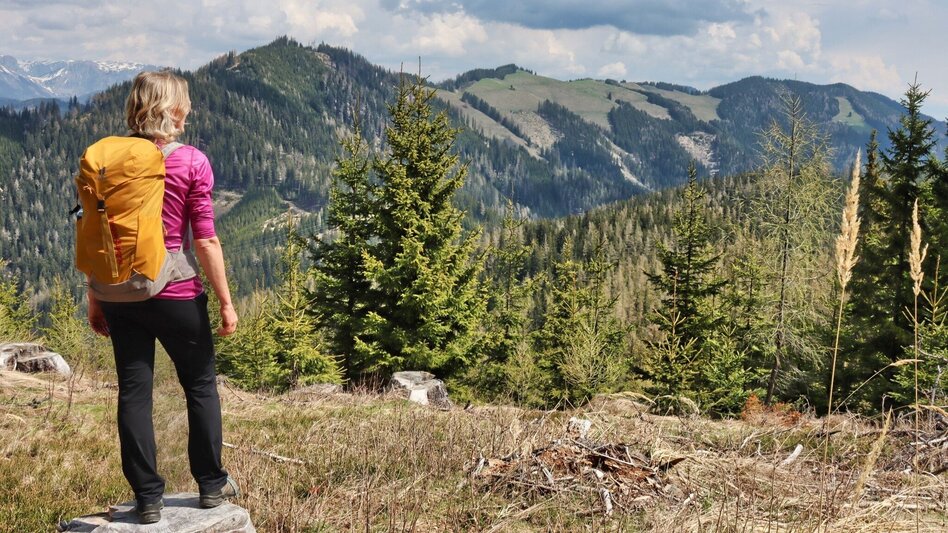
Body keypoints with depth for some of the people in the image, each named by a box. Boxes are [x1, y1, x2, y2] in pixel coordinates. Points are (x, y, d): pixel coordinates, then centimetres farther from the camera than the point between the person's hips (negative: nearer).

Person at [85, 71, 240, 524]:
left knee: (133, 392, 8)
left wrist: (95, 298, 12)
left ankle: (148, 498, 13)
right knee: (201, 385, 15)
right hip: (177, 294, -3)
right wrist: (225, 302, -3)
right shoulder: (192, 162, -9)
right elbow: (206, 240, -10)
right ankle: (211, 484, 23)